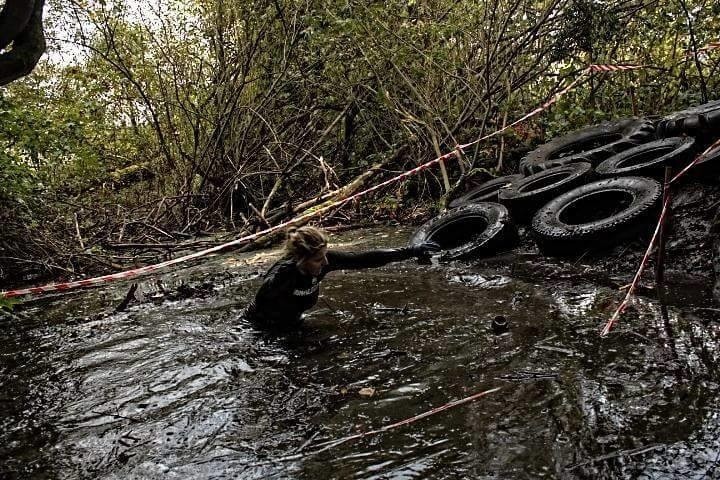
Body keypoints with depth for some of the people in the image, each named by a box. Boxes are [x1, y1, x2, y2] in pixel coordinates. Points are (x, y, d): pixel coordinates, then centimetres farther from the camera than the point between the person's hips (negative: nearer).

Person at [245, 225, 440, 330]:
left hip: (291, 325, 6)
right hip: (260, 328, -5)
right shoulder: (281, 274, -39)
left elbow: (364, 259, -22)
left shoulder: (323, 260, -23)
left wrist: (411, 252, -23)